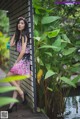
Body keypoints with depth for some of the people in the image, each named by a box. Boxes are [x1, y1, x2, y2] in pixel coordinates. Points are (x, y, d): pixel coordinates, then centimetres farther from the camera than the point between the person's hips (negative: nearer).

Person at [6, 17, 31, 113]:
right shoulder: (19, 35, 16)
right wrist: (15, 34, 15)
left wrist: (16, 62, -10)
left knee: (8, 76, -10)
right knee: (17, 82, 8)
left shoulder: (24, 35, -12)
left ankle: (21, 93, -3)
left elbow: (23, 51, -17)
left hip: (23, 59, -9)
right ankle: (13, 104, 12)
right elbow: (11, 44, 15)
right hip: (20, 60, 9)